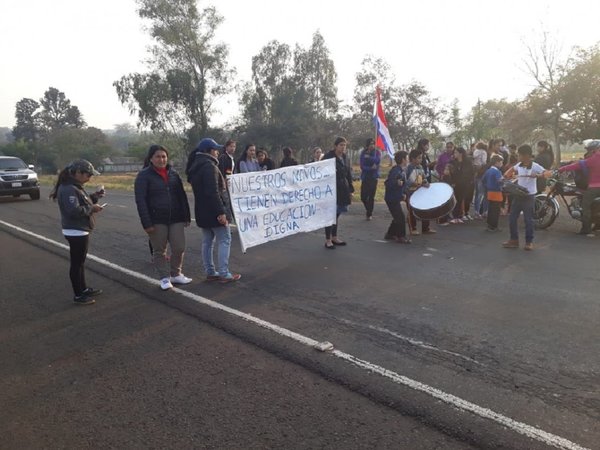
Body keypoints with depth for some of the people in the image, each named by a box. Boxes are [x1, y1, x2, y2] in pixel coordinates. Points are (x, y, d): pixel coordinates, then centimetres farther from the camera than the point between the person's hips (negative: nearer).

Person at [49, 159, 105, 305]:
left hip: (80, 230, 11)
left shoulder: (75, 186, 11)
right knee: (77, 263, -1)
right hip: (76, 232, -11)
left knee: (80, 262, 20)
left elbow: (81, 203, 19)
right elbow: (74, 211, -30)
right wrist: (92, 208, -19)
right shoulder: (68, 189, -21)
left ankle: (84, 289, 33)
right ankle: (78, 296, 8)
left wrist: (94, 197, 5)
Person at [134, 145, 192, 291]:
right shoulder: (144, 175, -4)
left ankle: (175, 274, 23)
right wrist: (146, 223, -16)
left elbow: (182, 196, 12)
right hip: (156, 220, -3)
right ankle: (164, 278, 20)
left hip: (176, 218, 4)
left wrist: (186, 216, 7)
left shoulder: (173, 173, 9)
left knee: (179, 248, 3)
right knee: (159, 251, 6)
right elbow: (140, 200, -9)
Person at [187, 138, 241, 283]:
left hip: (202, 211, 10)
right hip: (214, 211, -10)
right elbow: (213, 192, -25)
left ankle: (210, 272, 18)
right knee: (224, 241, -3)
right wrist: (221, 212, -26)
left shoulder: (196, 166, 15)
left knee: (207, 242, 12)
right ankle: (224, 274, -2)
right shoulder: (209, 165, -17)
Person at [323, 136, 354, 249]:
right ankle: (328, 240, 4)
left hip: (342, 190, 7)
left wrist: (350, 190, 15)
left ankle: (334, 237, 23)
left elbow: (348, 175, 16)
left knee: (336, 214, 13)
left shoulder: (345, 158, 12)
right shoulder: (328, 157, -9)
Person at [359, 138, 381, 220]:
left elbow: (378, 160, -17)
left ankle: (369, 214, 11)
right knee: (363, 197, 0)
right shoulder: (363, 153, 3)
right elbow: (362, 166, -4)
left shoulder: (377, 152, 2)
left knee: (371, 197, -5)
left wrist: (369, 157, -18)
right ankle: (369, 211, 27)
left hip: (374, 177, -2)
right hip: (365, 177, 2)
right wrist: (371, 168, -14)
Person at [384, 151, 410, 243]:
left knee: (397, 218, 16)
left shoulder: (403, 170, 9)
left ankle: (390, 234, 27)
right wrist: (397, 183, -41)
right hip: (392, 198, -10)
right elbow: (388, 183, -26)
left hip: (396, 198, 10)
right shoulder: (395, 170, -20)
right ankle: (401, 237, 5)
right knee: (401, 218, -5)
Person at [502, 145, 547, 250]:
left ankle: (529, 242, 13)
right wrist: (507, 174, 9)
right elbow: (512, 169, 26)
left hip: (529, 196, -6)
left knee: (528, 220, 1)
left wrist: (537, 175, -38)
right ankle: (514, 240, 17)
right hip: (518, 195, 6)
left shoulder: (535, 166, -13)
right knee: (512, 218, 7)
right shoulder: (518, 165, 5)